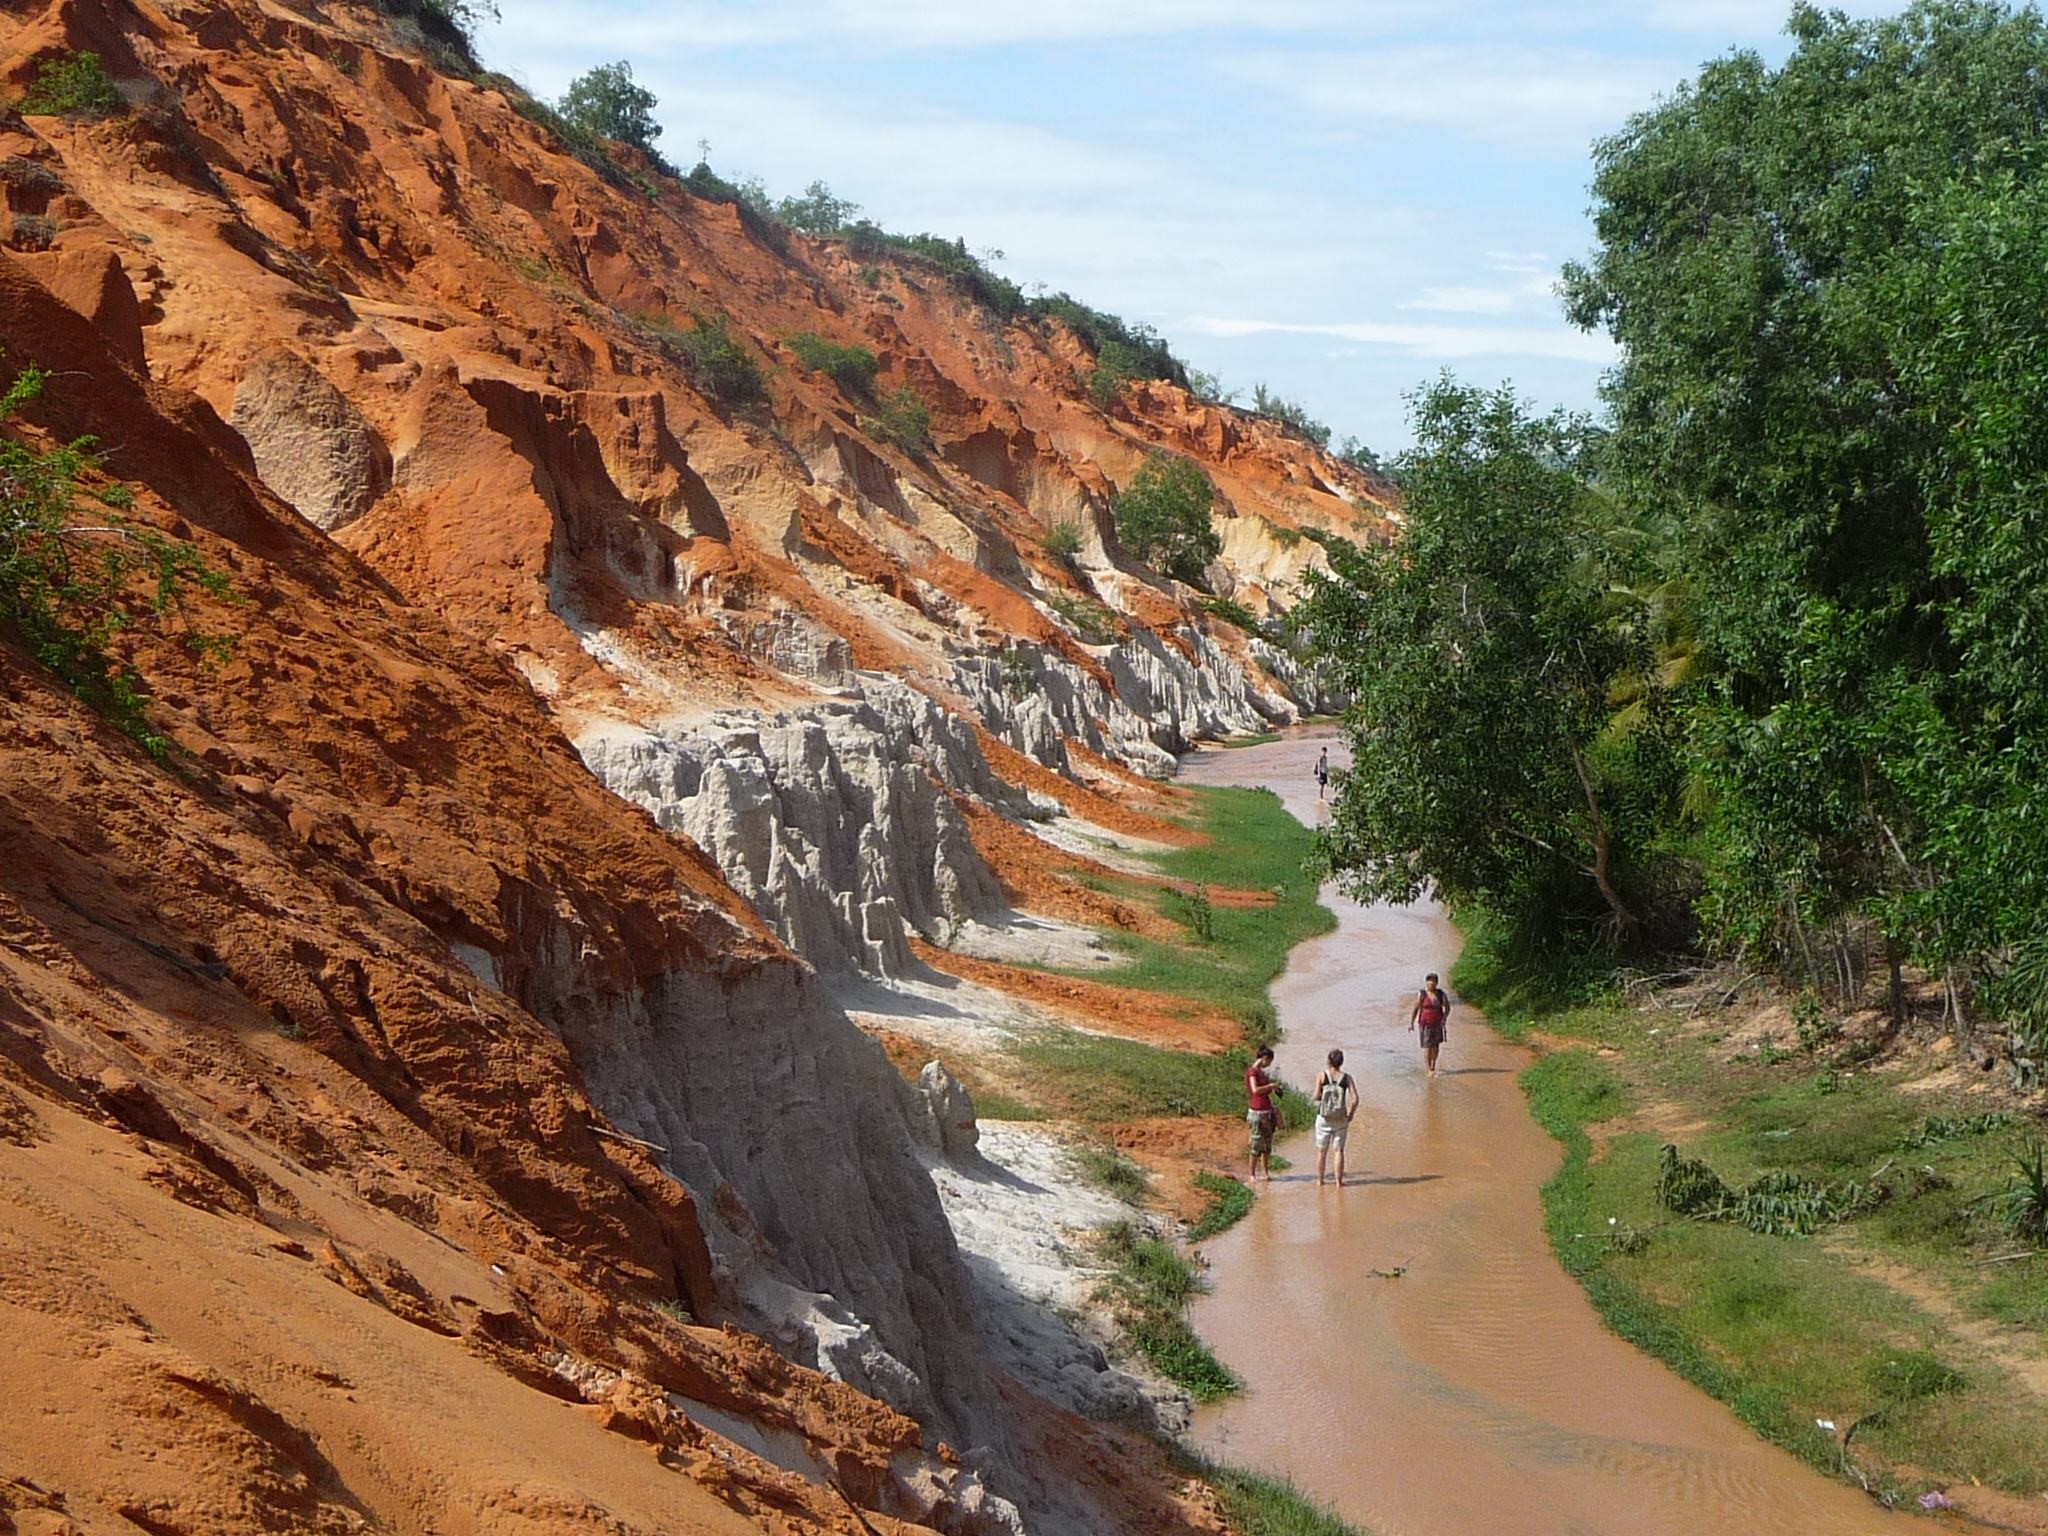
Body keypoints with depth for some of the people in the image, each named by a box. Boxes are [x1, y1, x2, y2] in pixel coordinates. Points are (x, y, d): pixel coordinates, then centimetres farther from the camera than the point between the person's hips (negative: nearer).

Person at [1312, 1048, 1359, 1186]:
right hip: (1340, 1118, 0)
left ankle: (1320, 1180, 18)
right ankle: (1339, 1181, 9)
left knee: (1321, 1150, 12)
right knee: (1339, 1150, 9)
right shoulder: (1346, 1077, -4)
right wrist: (1350, 1116, 3)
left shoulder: (1321, 1075, -7)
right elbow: (1355, 1099, -10)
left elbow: (1316, 1096, -13)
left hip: (1323, 1118, 0)